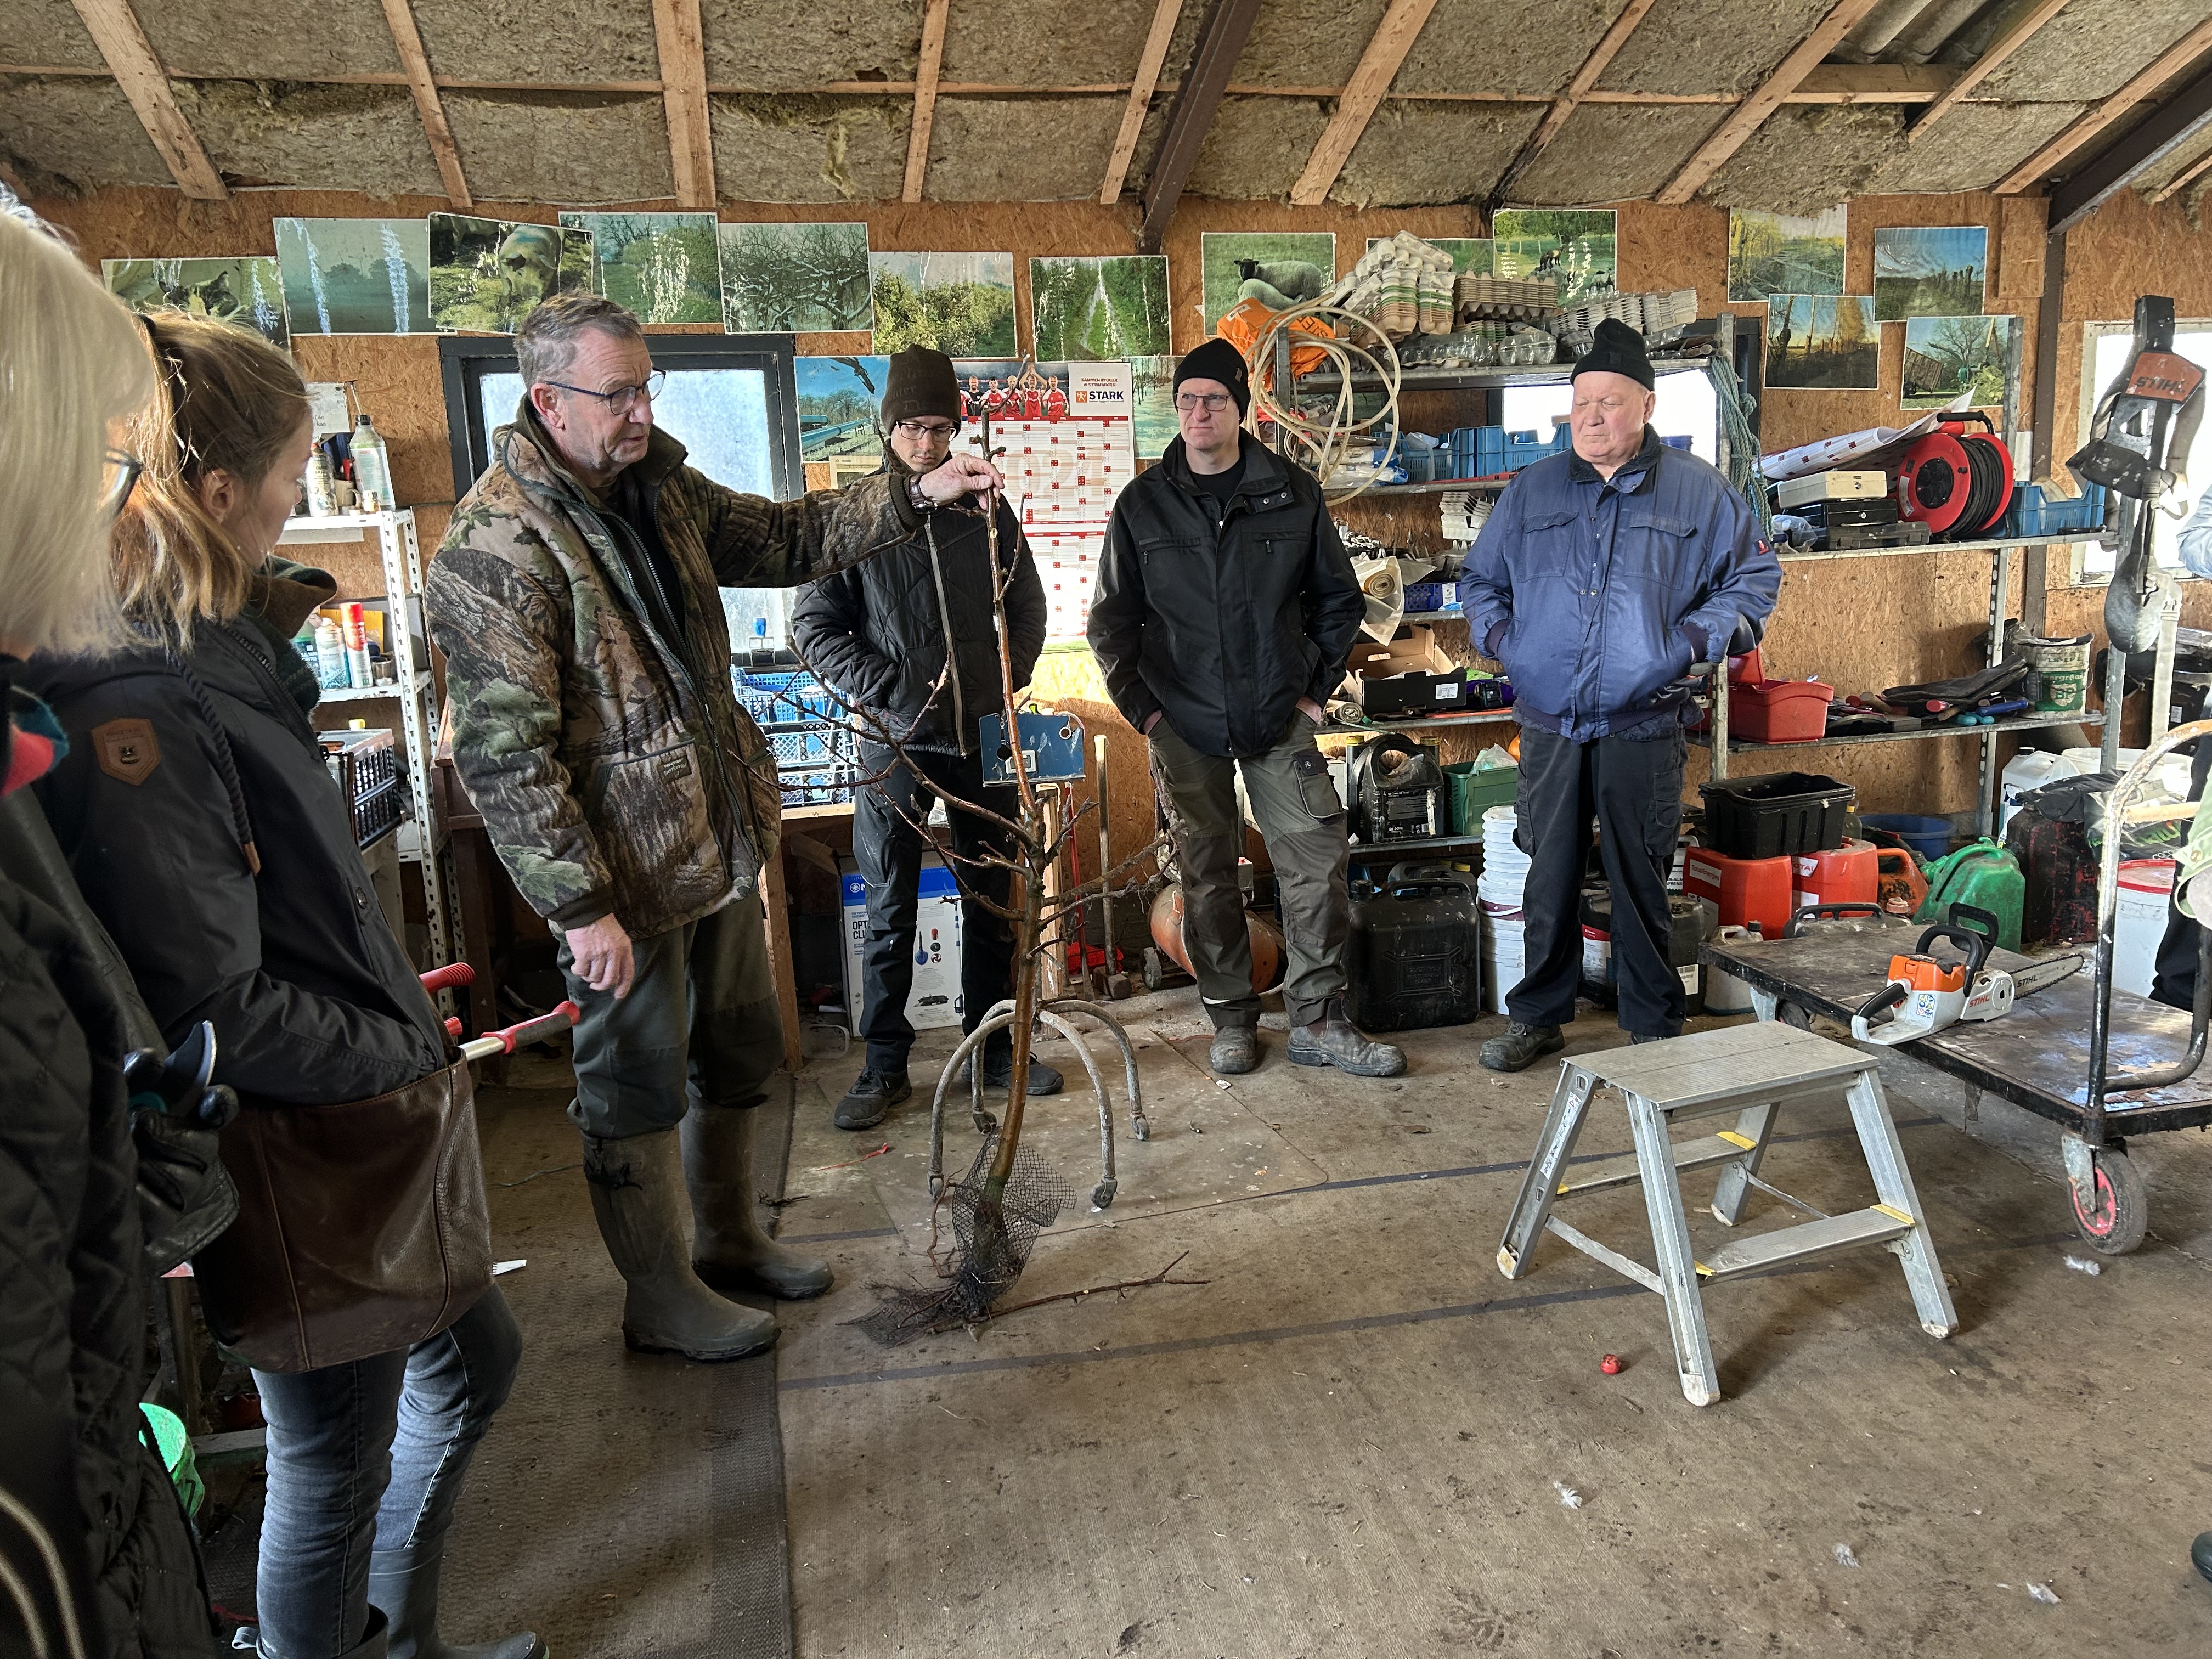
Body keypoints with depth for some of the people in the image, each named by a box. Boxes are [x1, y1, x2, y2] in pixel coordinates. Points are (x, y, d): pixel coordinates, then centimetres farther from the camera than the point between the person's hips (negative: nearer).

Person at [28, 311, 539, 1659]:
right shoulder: (136, 712, -27)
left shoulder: (223, 653, 3)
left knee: (472, 1368, 26)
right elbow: (215, 1016, -27)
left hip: (369, 1122, 10)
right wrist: (405, 1052, -14)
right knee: (333, 1470, 13)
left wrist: (402, 1013, 5)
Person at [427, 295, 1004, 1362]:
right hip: (622, 872, -9)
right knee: (638, 1084, 9)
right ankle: (661, 1299, 29)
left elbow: (782, 539, 18)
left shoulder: (658, 484, 5)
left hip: (719, 834, 9)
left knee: (739, 1052, 21)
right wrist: (579, 906, -24)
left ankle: (729, 1241, 43)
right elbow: (506, 757, -24)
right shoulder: (495, 551, -22)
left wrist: (916, 495, 9)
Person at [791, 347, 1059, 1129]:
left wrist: (1009, 681, 3)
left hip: (981, 734, 3)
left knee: (992, 900, 11)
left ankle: (995, 1047, 25)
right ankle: (885, 1066, 15)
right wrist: (886, 685, -12)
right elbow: (814, 626, -3)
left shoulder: (986, 510, 7)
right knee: (890, 913, 3)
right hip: (895, 741, -3)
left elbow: (1028, 606, 15)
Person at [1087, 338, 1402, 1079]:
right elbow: (1111, 621, 8)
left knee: (1318, 865, -4)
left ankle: (1318, 1022, 8)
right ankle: (1231, 1018, 20)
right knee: (1208, 878, 6)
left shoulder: (1294, 494, 3)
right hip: (1185, 726, 0)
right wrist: (1144, 710, -1)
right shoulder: (1143, 505, 3)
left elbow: (1339, 598, 10)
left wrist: (1316, 691, 3)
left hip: (1280, 720, 0)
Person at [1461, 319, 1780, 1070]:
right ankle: (1537, 1018, 25)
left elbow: (1753, 579, 8)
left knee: (1641, 881, 7)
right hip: (1547, 724, 2)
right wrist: (1498, 634, -1)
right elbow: (1481, 577, 18)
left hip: (1643, 726, -2)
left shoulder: (1698, 491, 3)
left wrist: (1694, 640, -7)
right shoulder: (1532, 491, 8)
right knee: (1549, 877, 10)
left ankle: (1653, 1029, 22)